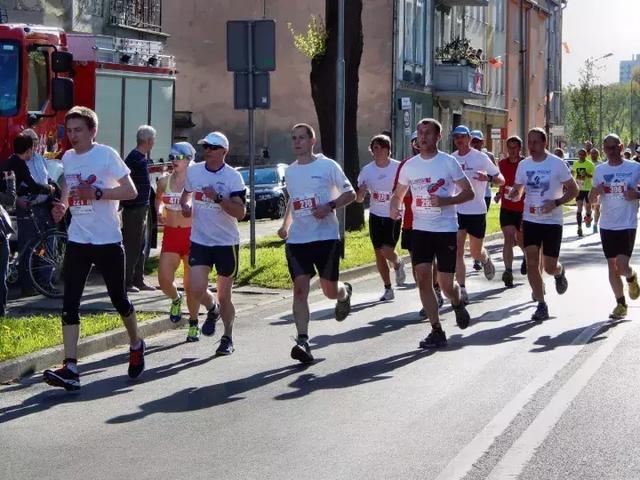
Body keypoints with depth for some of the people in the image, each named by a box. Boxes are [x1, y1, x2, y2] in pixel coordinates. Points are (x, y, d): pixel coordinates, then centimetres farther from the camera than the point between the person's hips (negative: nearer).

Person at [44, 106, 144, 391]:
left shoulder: (106, 155, -8)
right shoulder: (67, 158, 9)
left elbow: (131, 191, -11)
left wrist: (98, 193, -23)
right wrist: (63, 205, 2)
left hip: (107, 240, -5)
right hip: (77, 240, 5)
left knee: (119, 299, 8)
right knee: (69, 303, -7)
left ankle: (136, 346, 35)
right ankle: (70, 368, -11)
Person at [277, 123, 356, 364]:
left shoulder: (328, 166, -3)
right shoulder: (289, 171, 13)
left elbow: (350, 193, -1)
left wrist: (330, 206, -16)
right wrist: (286, 224, 21)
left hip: (326, 236, -4)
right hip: (297, 239, 4)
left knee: (330, 290, 4)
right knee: (300, 288, -9)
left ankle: (345, 292, 41)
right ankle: (302, 341, -13)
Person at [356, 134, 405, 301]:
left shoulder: (398, 167, -11)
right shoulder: (367, 170, -2)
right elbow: (359, 199, 1)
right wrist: (361, 193, -21)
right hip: (376, 215, 4)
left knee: (386, 250, -17)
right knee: (379, 253, 6)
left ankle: (398, 264, 20)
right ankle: (388, 289, 20)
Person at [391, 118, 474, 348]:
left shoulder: (449, 162, -4)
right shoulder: (410, 166, 6)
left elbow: (468, 192, -3)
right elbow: (399, 194, 16)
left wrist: (444, 201, -19)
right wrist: (395, 207, -7)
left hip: (446, 228, -3)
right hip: (420, 229, 3)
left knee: (445, 283, -3)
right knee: (423, 279, -7)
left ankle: (458, 304, 33)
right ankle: (436, 331, 2)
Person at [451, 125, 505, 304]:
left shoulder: (481, 157, -7)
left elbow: (501, 180, -7)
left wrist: (488, 178, -27)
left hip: (477, 210, -3)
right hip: (457, 210, 3)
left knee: (476, 252, 10)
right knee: (457, 251, -7)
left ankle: (486, 260, 46)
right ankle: (462, 290, -4)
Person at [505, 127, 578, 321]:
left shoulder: (557, 164, -9)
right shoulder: (523, 165, 4)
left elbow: (573, 190, -4)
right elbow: (518, 192, 12)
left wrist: (556, 203, -20)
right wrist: (512, 194, -13)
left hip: (552, 221, -3)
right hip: (530, 220, 3)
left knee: (549, 267, 1)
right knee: (532, 263, -4)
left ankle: (560, 272, 38)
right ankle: (541, 305, 6)